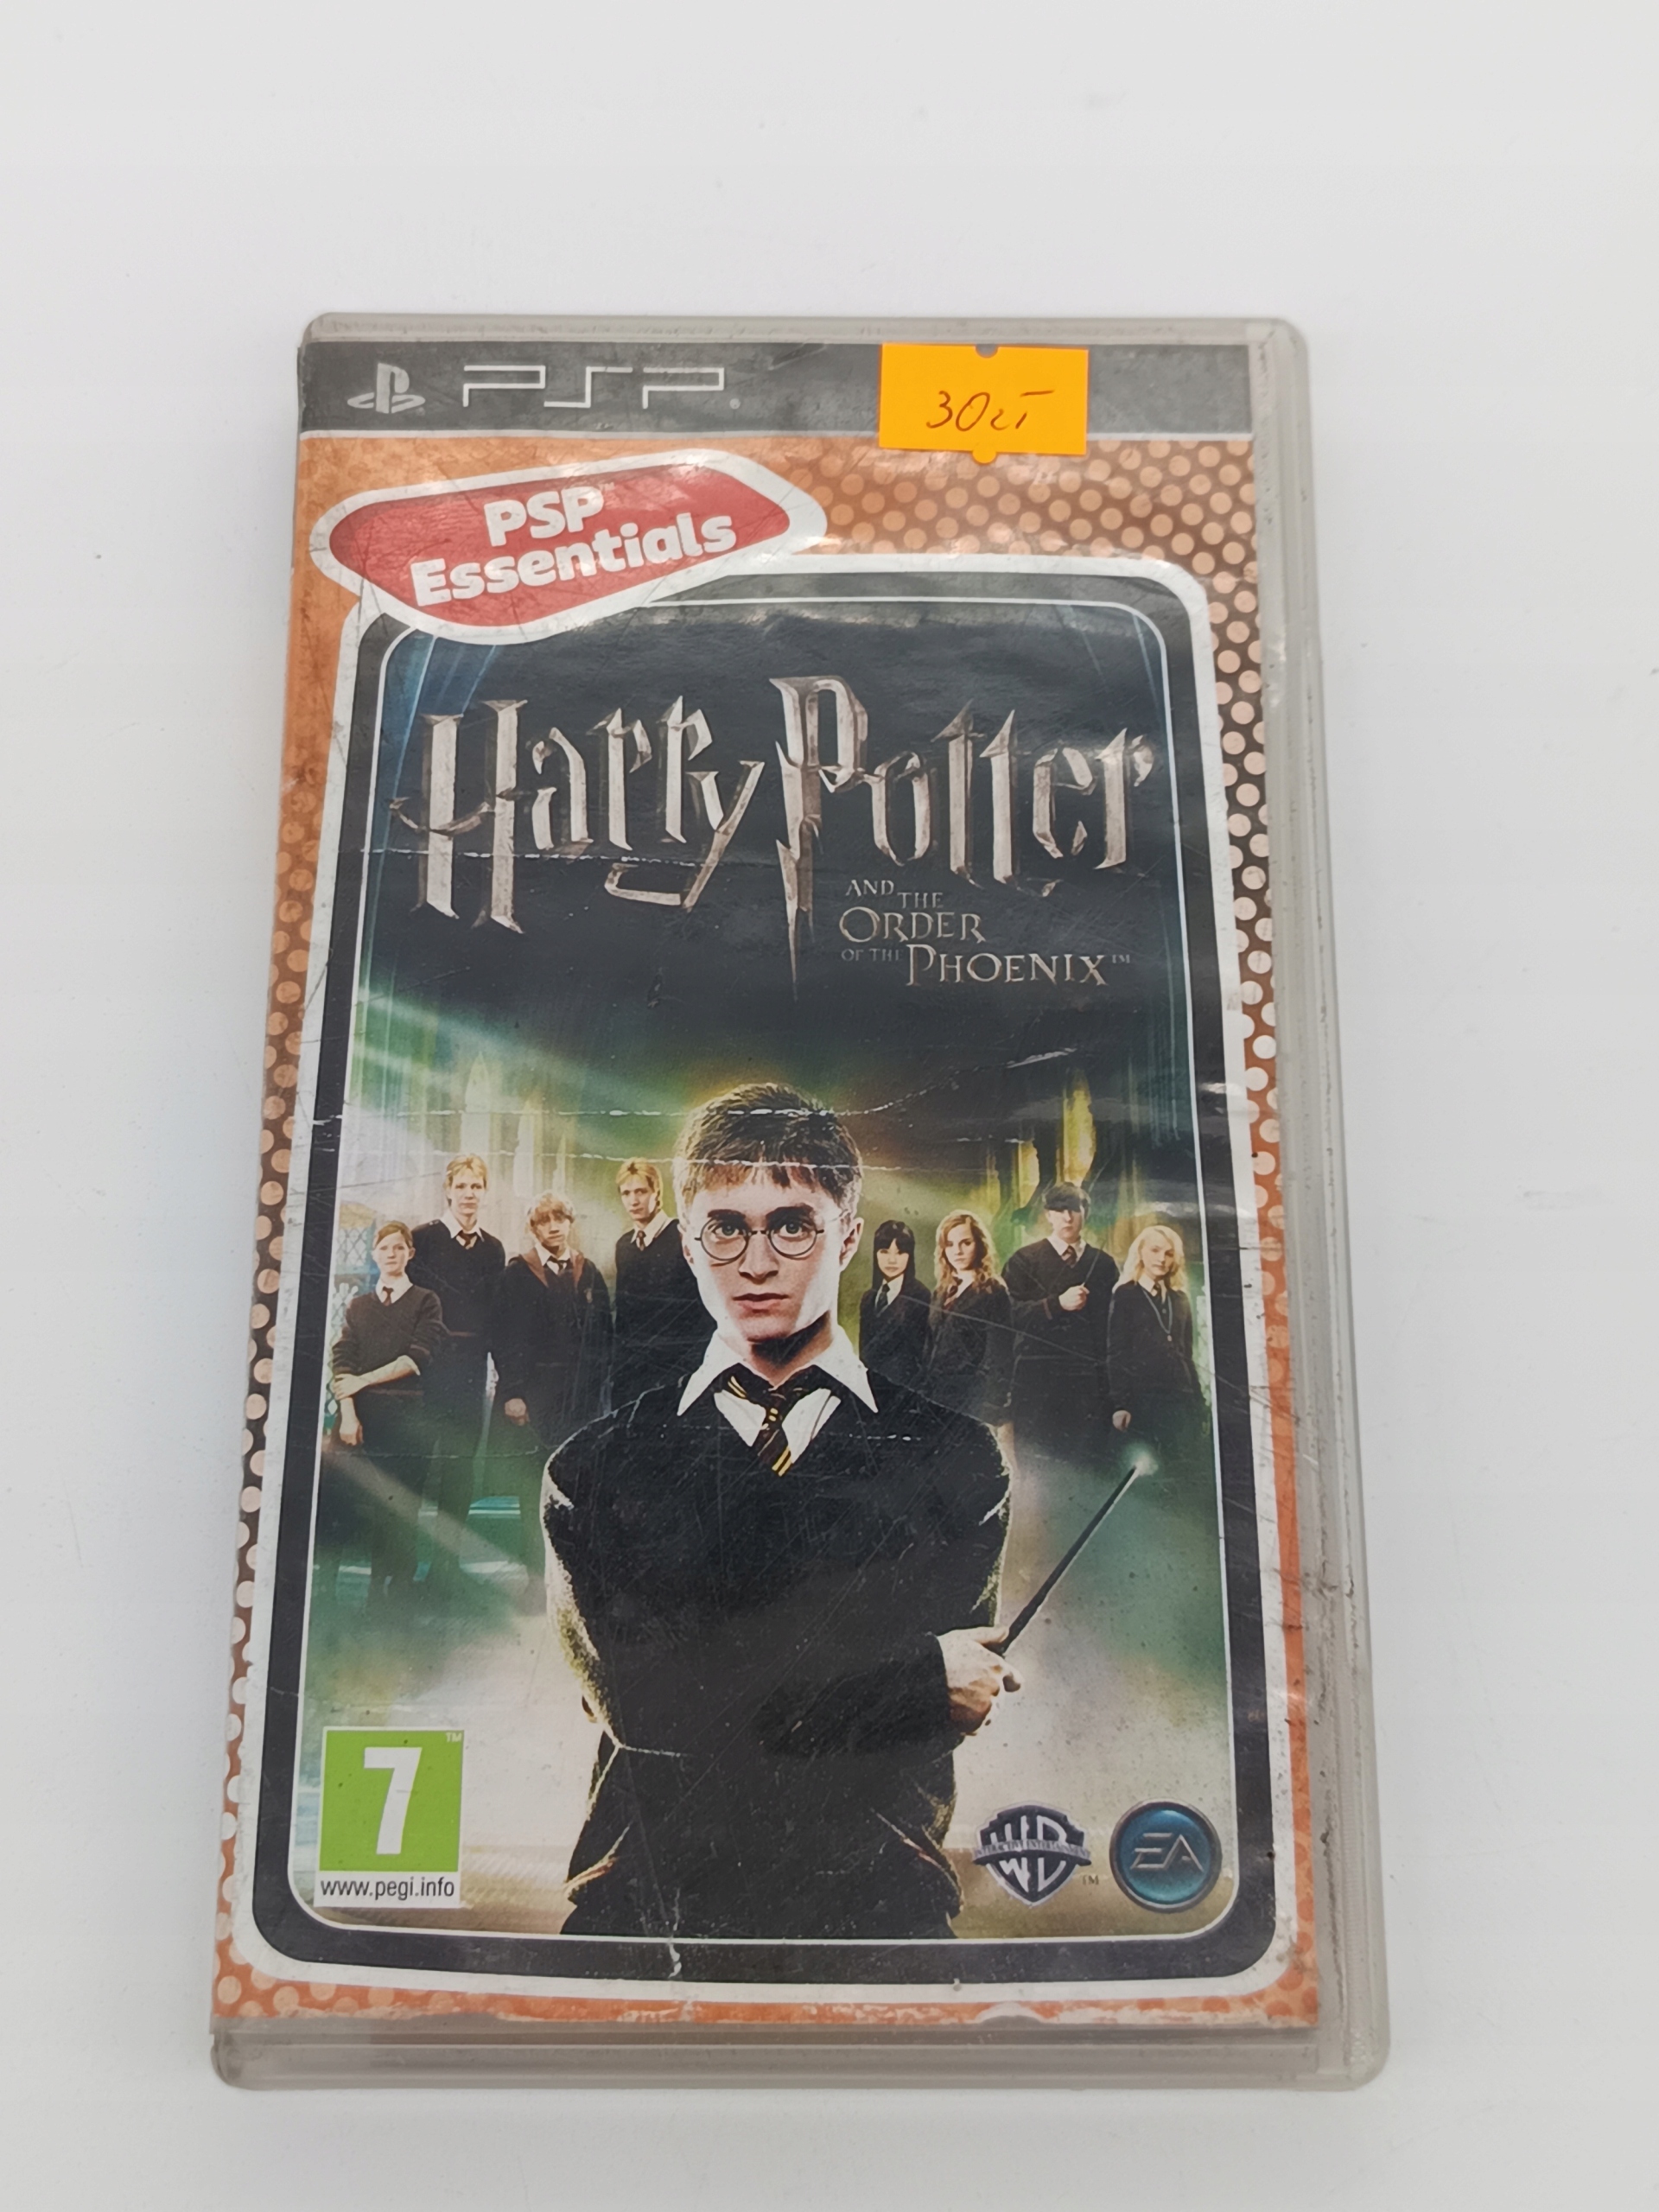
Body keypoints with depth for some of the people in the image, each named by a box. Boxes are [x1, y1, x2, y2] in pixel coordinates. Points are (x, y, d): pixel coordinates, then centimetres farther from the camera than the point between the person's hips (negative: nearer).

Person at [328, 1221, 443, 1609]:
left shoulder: (425, 1303, 7)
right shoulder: (358, 1306, 15)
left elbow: (416, 1359, -4)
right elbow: (342, 1361, 5)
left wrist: (363, 1381, -6)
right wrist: (348, 1414, -7)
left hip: (407, 1414, -2)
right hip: (364, 1417, 2)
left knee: (402, 1506, -7)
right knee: (368, 1504, -5)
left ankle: (400, 1589, -1)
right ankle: (376, 1588, 2)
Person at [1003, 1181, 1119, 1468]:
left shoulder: (1104, 1264, 14)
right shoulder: (1025, 1260, 6)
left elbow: (1114, 1325, 12)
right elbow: (1008, 1313, -7)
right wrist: (1058, 1304, -15)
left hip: (1090, 1383, 2)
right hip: (1037, 1380, -2)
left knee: (1086, 1461, 1)